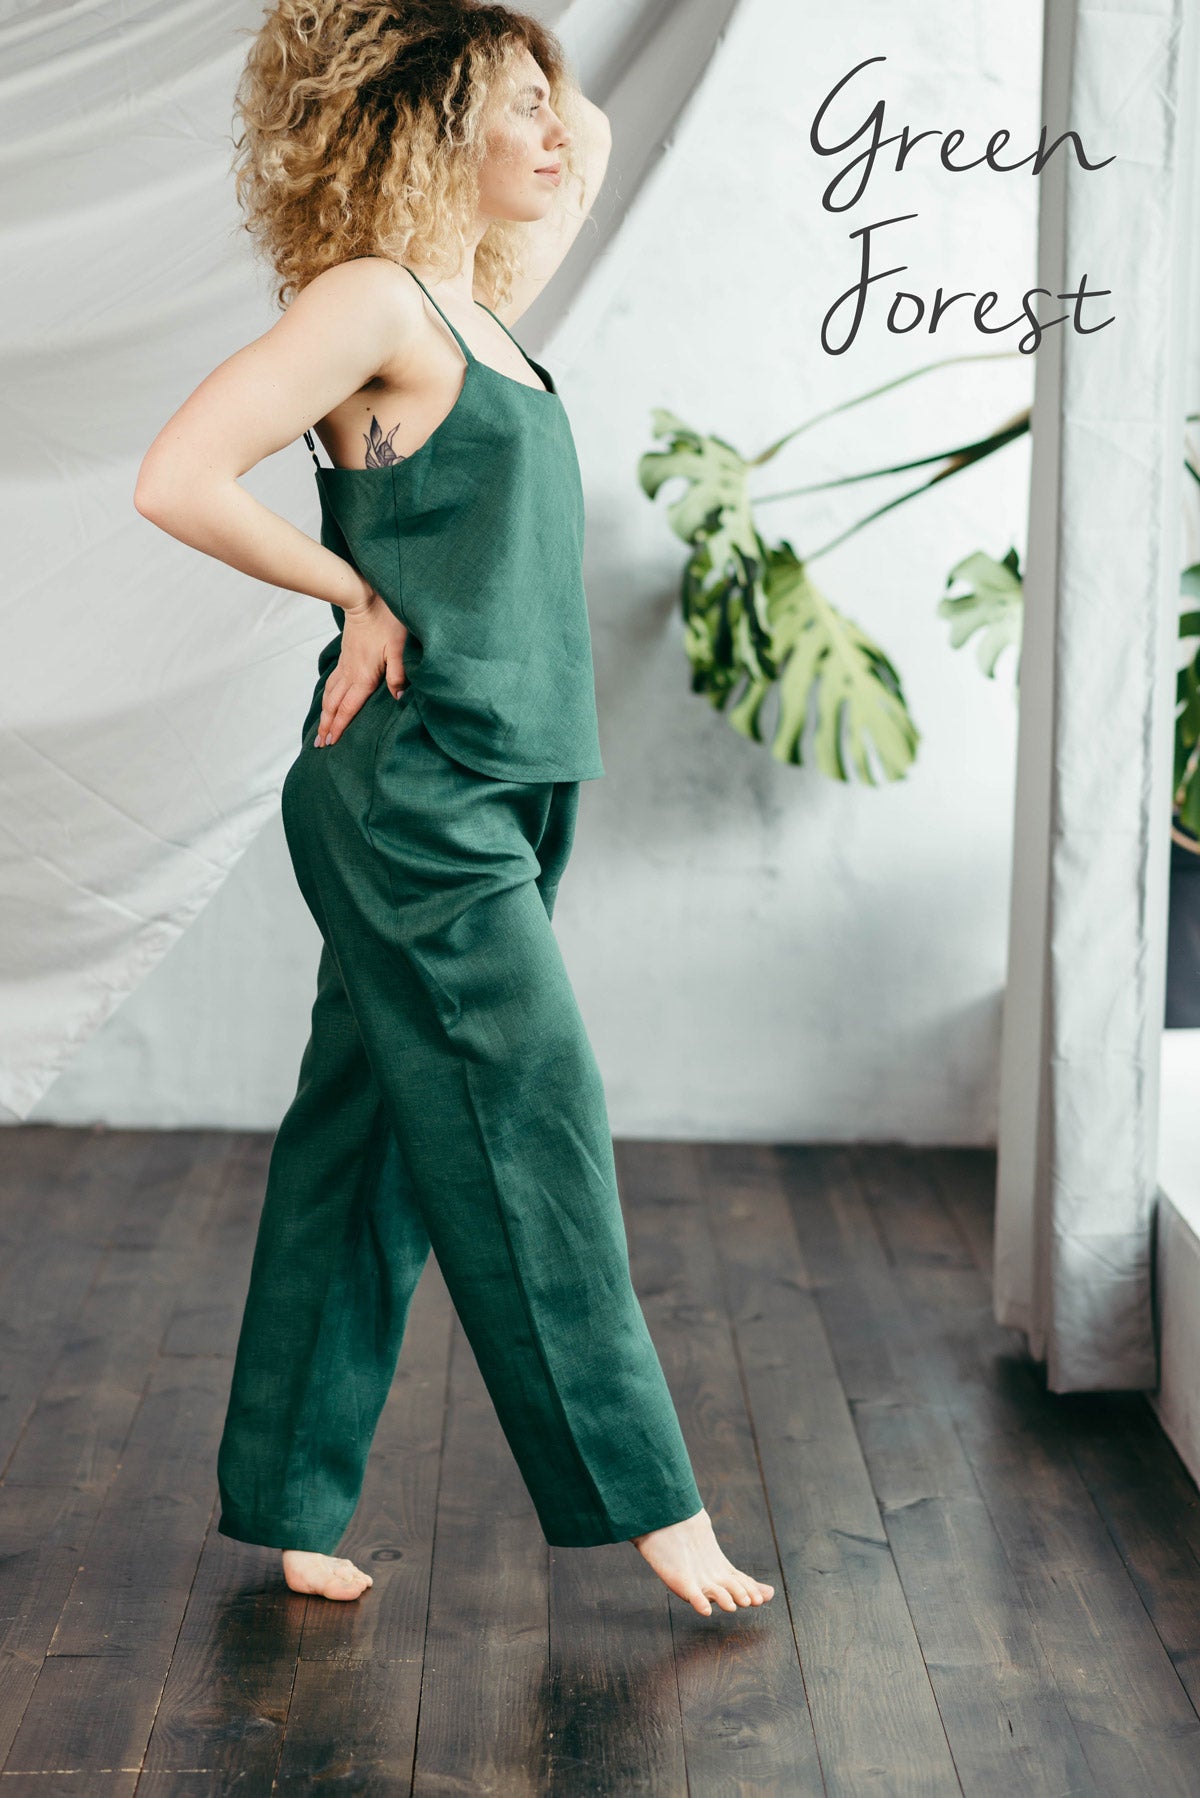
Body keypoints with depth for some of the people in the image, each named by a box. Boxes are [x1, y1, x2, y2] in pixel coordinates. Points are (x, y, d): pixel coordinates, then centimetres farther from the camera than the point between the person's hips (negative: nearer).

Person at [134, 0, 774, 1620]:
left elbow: (591, 148, 33)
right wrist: (360, 594, -9)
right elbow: (177, 481, -18)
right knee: (532, 1133, -3)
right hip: (416, 794, -9)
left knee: (373, 1142, 11)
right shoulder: (371, 298, -10)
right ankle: (644, 1499, 8)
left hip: (492, 799, 9)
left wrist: (566, 130, 15)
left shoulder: (479, 303, 16)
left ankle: (287, 1499, 21)